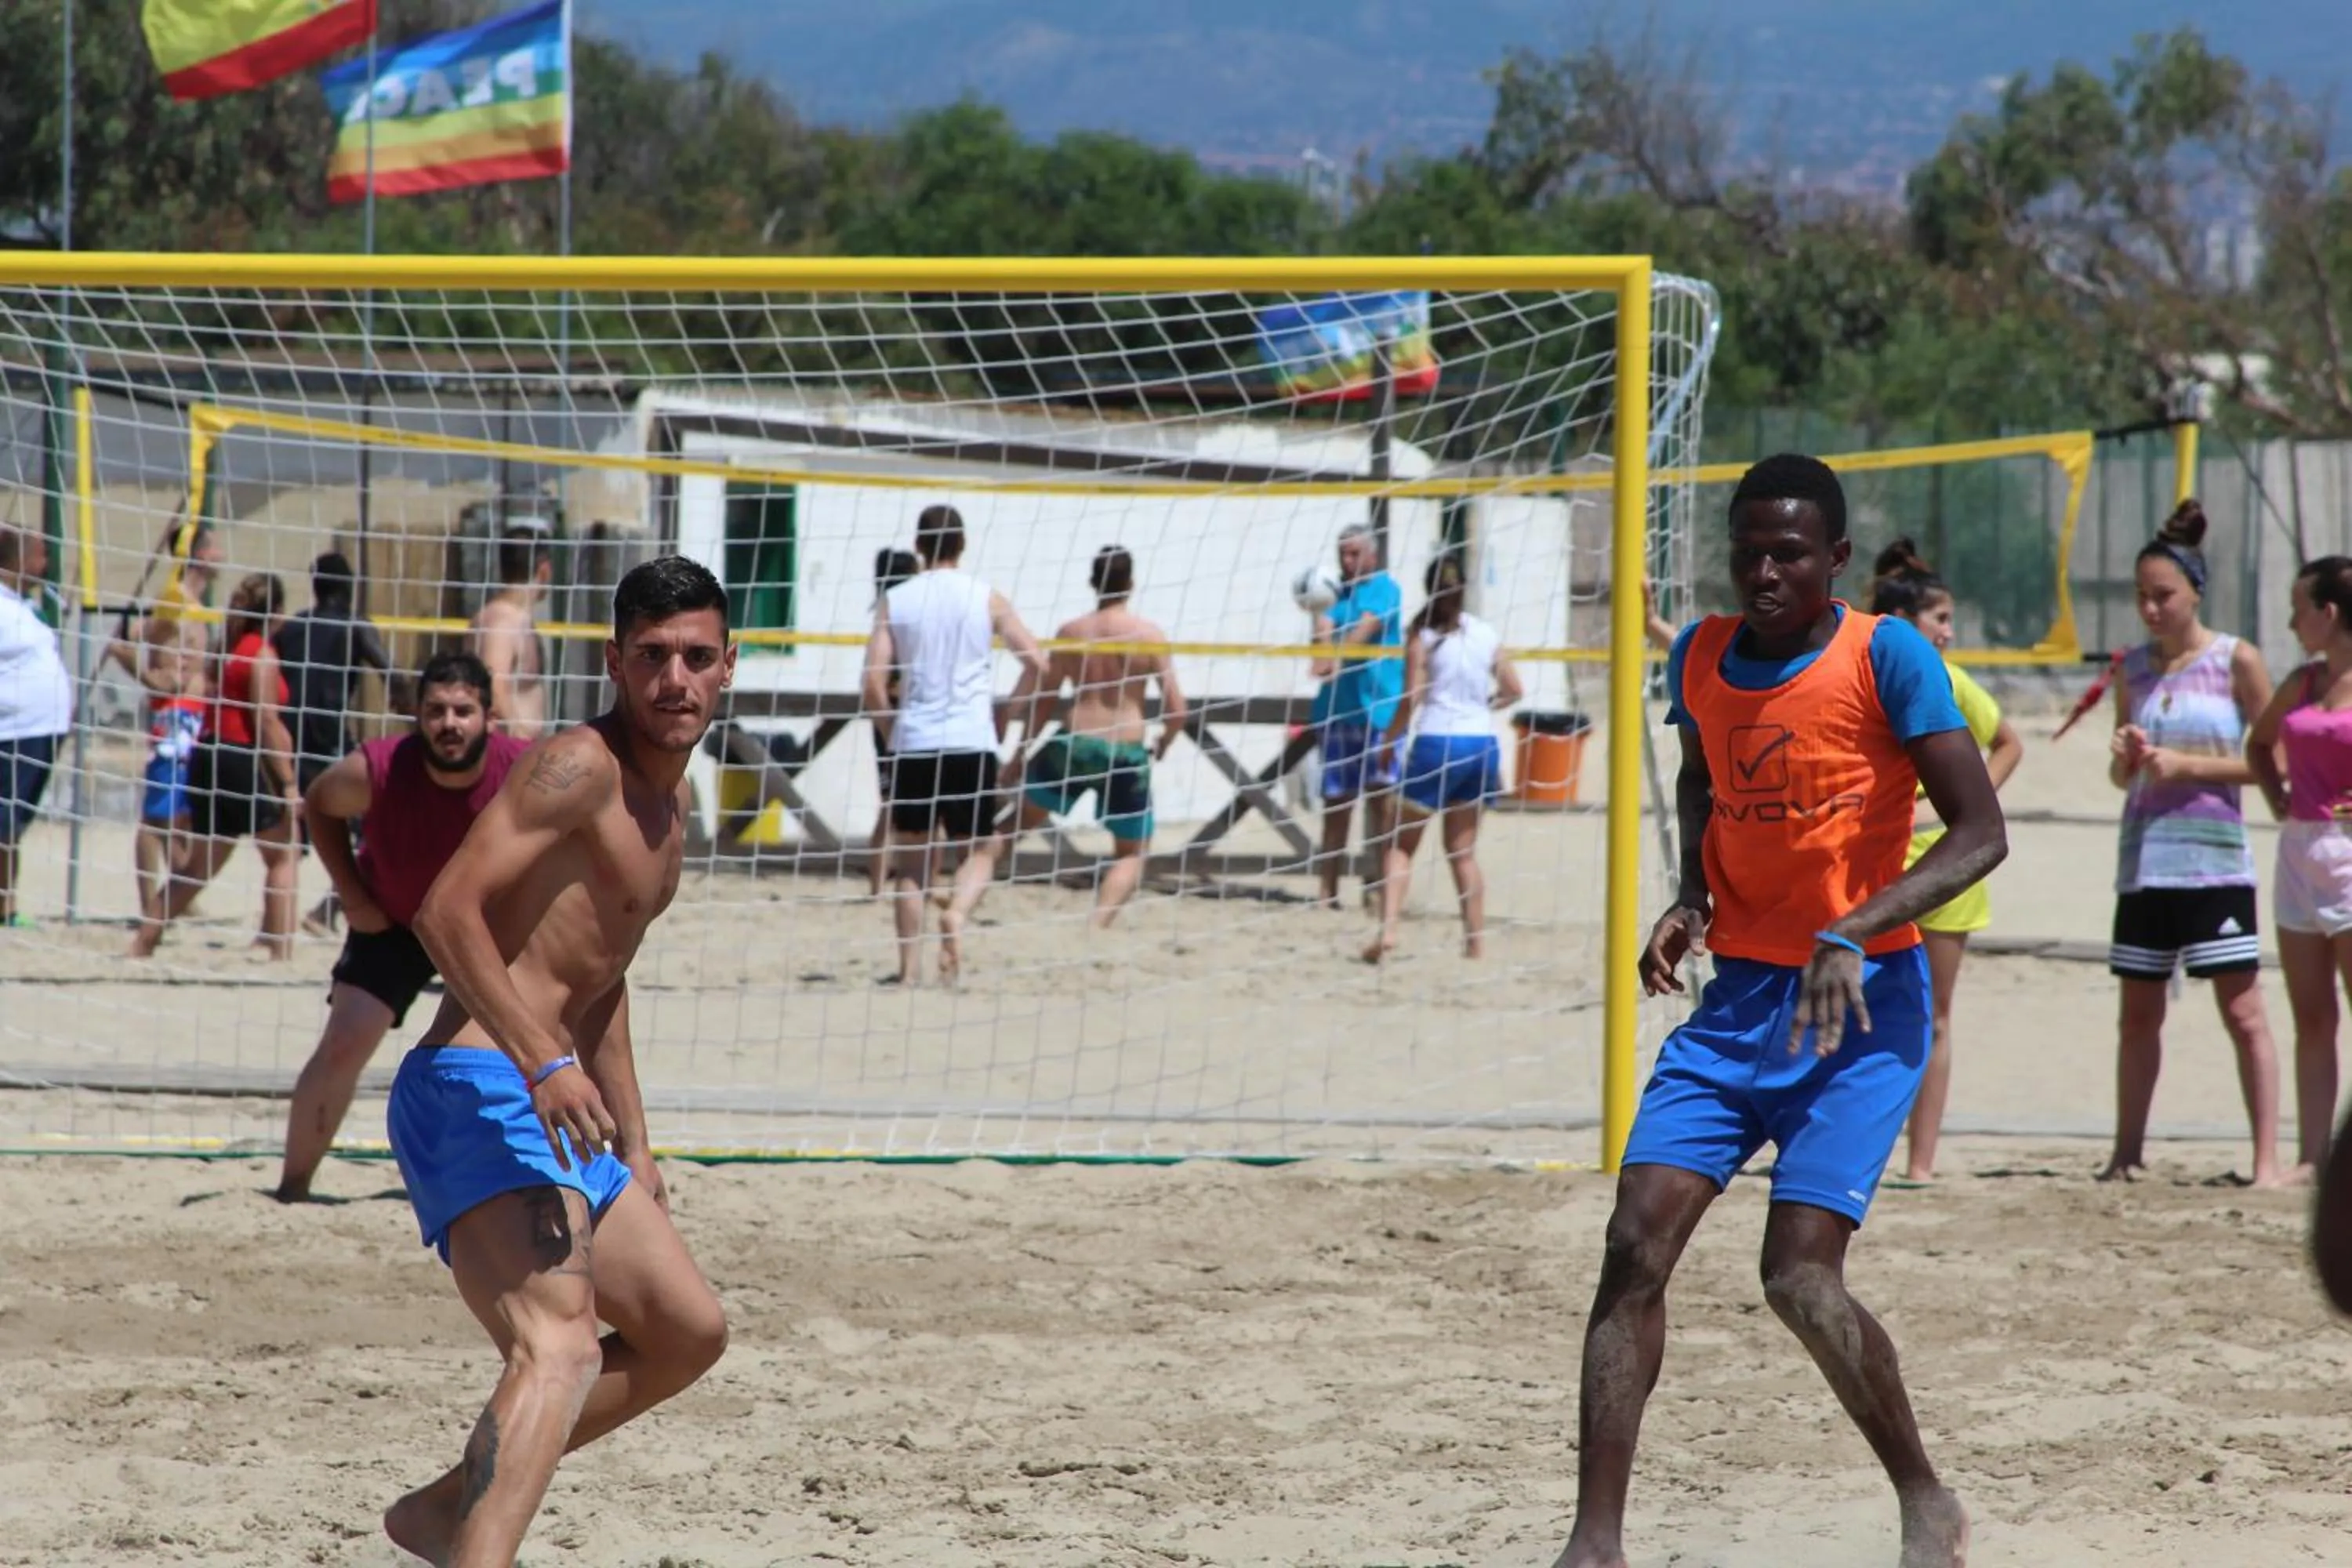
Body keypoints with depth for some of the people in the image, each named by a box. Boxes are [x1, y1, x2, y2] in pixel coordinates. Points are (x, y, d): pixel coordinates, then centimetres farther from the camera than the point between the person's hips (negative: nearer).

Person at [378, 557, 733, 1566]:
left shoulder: (665, 799, 19)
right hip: (476, 1094, -10)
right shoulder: (580, 767, -12)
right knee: (561, 1345, -29)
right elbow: (448, 909, -24)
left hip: (553, 1111, 10)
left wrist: (634, 1150, 29)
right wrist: (543, 1059, -32)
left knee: (688, 1330, 20)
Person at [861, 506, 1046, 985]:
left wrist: (892, 735, 11)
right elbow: (1036, 663, -2)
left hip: (913, 743, 1)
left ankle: (910, 969, 5)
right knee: (982, 848, 13)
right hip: (972, 743, -1)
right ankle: (958, 911, -17)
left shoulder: (896, 601, 5)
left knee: (912, 858, 10)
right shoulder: (986, 599, 3)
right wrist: (1003, 715, 11)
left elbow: (874, 684, -2)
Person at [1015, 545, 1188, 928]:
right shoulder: (1150, 635, -4)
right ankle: (1098, 927, -3)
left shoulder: (1070, 633, 1)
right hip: (1128, 751, -1)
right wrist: (1163, 744, 15)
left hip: (1074, 745, 1)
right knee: (1132, 853, 15)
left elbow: (1042, 702, 6)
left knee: (1019, 819, 24)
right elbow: (1177, 710, -5)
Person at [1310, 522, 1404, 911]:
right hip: (1336, 708, 4)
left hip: (1379, 707, -4)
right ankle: (1326, 886, 8)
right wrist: (1326, 651, -29)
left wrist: (1337, 658, -31)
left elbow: (1366, 627, -16)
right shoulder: (1335, 592, 12)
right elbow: (1325, 624, -7)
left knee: (1381, 797, -3)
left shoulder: (1385, 588, 0)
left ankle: (1376, 885, 1)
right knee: (1336, 799, 5)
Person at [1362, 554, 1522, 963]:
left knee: (1402, 843, 4)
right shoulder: (1487, 634, 7)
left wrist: (1389, 740, 3)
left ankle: (1387, 930, -13)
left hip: (1437, 742, -4)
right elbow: (1512, 691, 12)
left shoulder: (1423, 634, -5)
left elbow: (1411, 698, -10)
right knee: (1463, 849, 15)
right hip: (1482, 743, 4)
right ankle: (1476, 941, 11)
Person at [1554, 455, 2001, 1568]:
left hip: (1860, 1004, -5)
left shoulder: (1884, 658, -12)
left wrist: (1853, 935, -26)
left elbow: (1981, 832, -15)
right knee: (1636, 1246, -9)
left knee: (1800, 1277, -14)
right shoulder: (1699, 656, 6)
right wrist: (1693, 894, 8)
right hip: (1738, 994, 5)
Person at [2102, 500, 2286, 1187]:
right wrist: (2125, 760, -4)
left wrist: (2188, 765, -13)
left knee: (2242, 1008, -7)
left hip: (2215, 862, -5)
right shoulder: (2134, 668, 12)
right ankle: (2128, 1150, 18)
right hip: (2143, 861, 5)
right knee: (2138, 1013, 9)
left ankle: (2268, 1157, -7)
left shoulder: (2236, 661, -2)